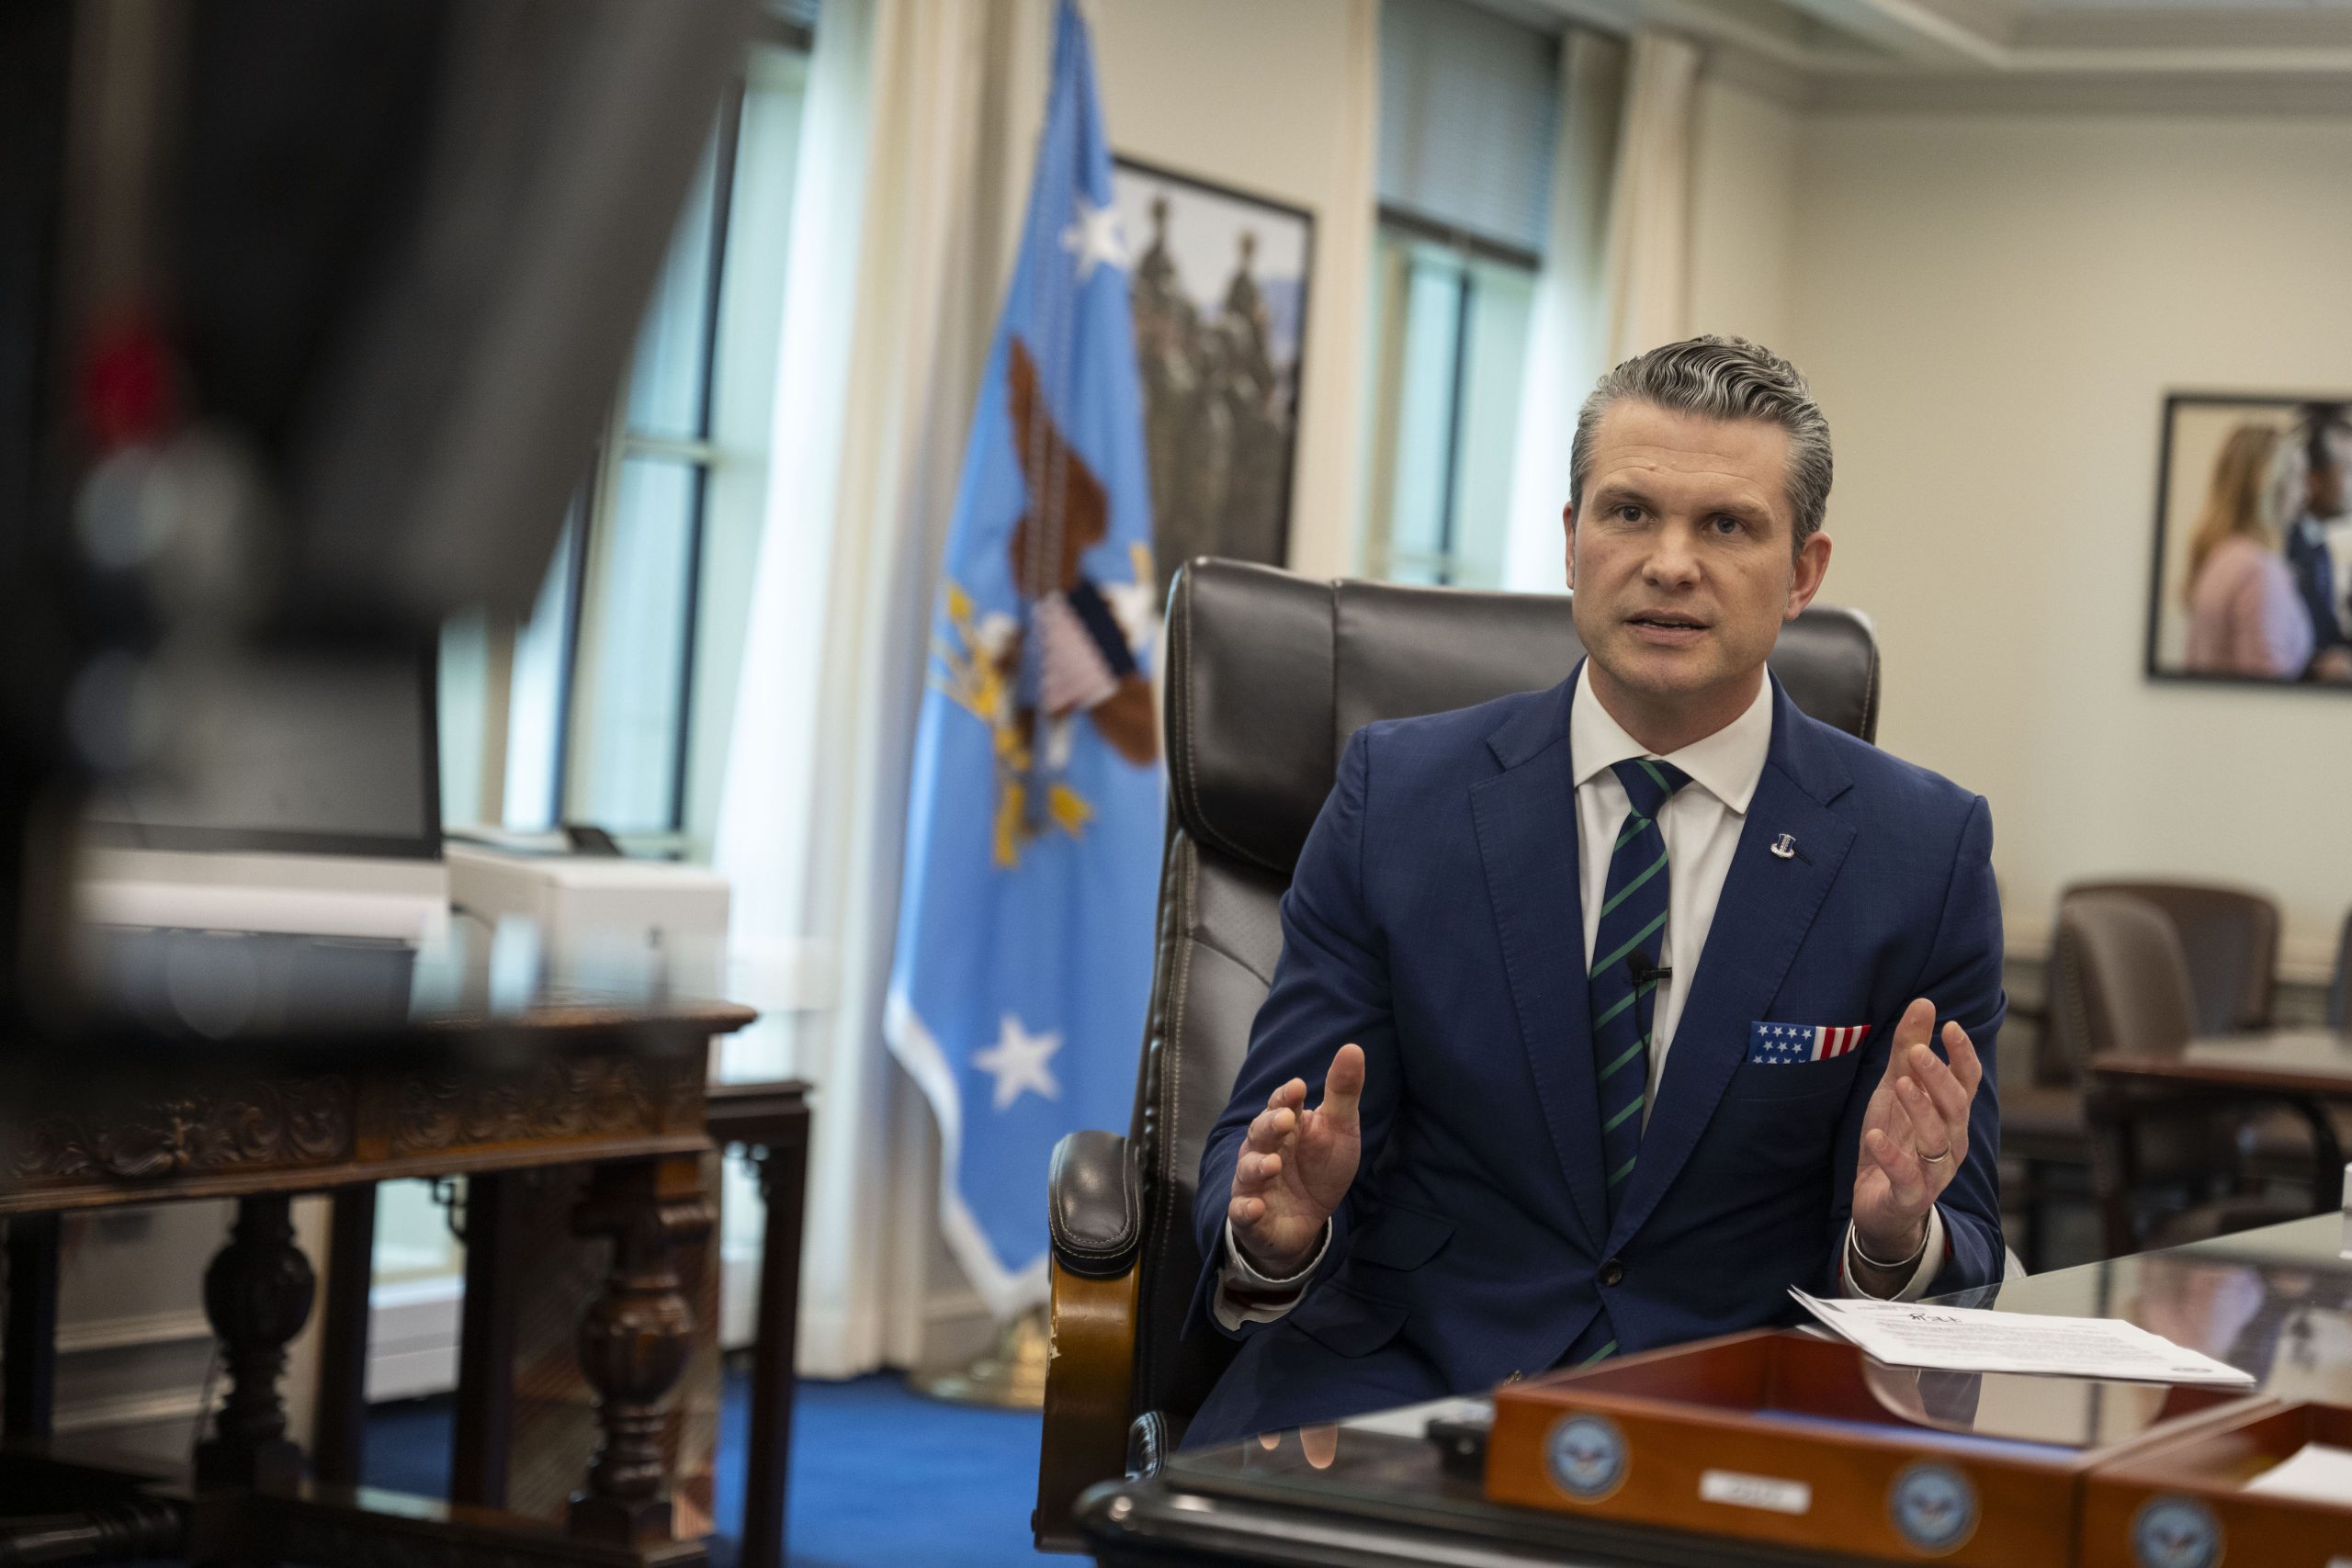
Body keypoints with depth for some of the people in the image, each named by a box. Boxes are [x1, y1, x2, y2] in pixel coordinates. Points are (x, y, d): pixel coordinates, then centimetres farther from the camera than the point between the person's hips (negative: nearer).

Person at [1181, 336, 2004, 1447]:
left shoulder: (1923, 848, 3)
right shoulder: (1398, 793, 5)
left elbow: (1965, 1261, 5)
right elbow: (1254, 1143, 4)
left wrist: (1897, 1233, -19)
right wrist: (1280, 1225, -21)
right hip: (1405, 1375, -1)